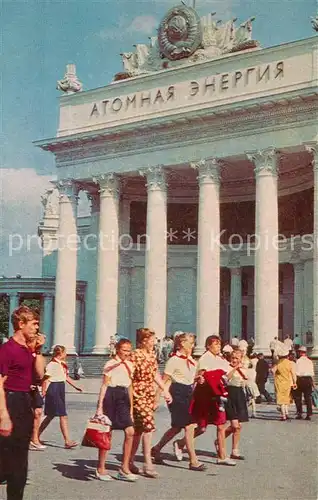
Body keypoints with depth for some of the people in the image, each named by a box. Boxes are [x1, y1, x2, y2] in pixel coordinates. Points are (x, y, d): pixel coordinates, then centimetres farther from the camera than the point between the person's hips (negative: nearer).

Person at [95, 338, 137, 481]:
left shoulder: (130, 365, 14)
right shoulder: (110, 365, -3)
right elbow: (104, 385, -4)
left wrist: (131, 407, 17)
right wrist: (100, 406, -9)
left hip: (123, 398, 6)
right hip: (111, 396, -5)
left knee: (130, 432, -6)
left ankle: (124, 469, 2)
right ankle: (100, 469, 11)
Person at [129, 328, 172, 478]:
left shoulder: (152, 354, 11)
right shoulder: (135, 355, -13)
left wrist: (165, 390, 17)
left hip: (150, 394, 8)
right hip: (139, 394, -7)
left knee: (139, 429, 11)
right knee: (148, 426, -13)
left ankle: (130, 461, 21)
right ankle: (148, 464, -7)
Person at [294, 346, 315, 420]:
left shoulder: (298, 361, -7)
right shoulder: (310, 361, 7)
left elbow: (297, 373, -11)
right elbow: (312, 373, 8)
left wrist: (295, 382, -6)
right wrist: (313, 382, 17)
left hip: (300, 379, -4)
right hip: (309, 379, 4)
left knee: (298, 397, 7)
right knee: (308, 397, 7)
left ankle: (299, 413, 4)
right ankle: (309, 414, 4)